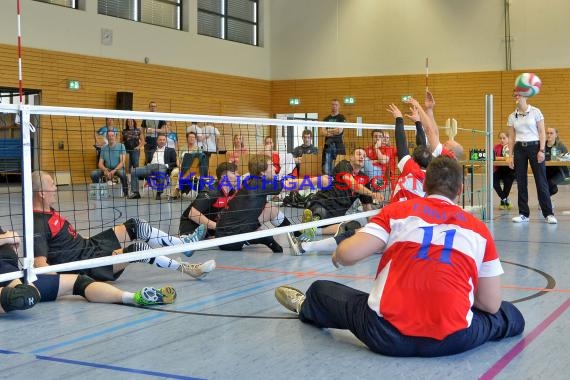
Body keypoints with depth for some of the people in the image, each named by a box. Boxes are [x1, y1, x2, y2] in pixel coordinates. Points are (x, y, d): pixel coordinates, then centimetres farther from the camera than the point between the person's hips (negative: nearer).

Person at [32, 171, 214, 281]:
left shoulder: (47, 211, 8)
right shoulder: (38, 223, -23)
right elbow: (40, 262, -33)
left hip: (88, 244, 10)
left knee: (137, 227, 6)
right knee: (138, 249, -22)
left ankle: (184, 243, 17)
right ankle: (187, 269, -8)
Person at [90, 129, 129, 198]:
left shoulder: (121, 146, -5)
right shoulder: (103, 148, 5)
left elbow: (122, 162, -14)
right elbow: (100, 164, 2)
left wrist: (114, 171, -28)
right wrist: (105, 170, -21)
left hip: (118, 168, -3)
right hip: (107, 169, 4)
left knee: (122, 173, -38)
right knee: (93, 173, -20)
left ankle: (126, 193, -22)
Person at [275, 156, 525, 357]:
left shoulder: (397, 210, 5)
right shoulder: (479, 229, 8)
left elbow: (347, 255, -5)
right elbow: (491, 304, 8)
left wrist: (336, 257, 19)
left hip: (386, 334, 0)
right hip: (453, 340, 0)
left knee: (320, 291, 31)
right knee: (510, 315, 30)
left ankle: (304, 307, 58)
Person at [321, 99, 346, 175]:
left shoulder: (342, 118, 5)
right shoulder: (326, 119, 17)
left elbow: (340, 130, -8)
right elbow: (322, 132, 4)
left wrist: (328, 130, 2)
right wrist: (334, 131, -11)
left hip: (338, 144, -4)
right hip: (328, 144, 4)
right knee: (326, 167, -1)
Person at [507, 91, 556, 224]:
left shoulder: (535, 112, -2)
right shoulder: (512, 116, 7)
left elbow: (542, 132, -4)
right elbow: (511, 138, 10)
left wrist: (542, 150, -12)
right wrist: (510, 155, 4)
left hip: (534, 146, -3)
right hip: (519, 149, 3)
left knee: (541, 181, -4)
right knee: (521, 182, 3)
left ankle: (548, 214, 1)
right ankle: (524, 214, 11)